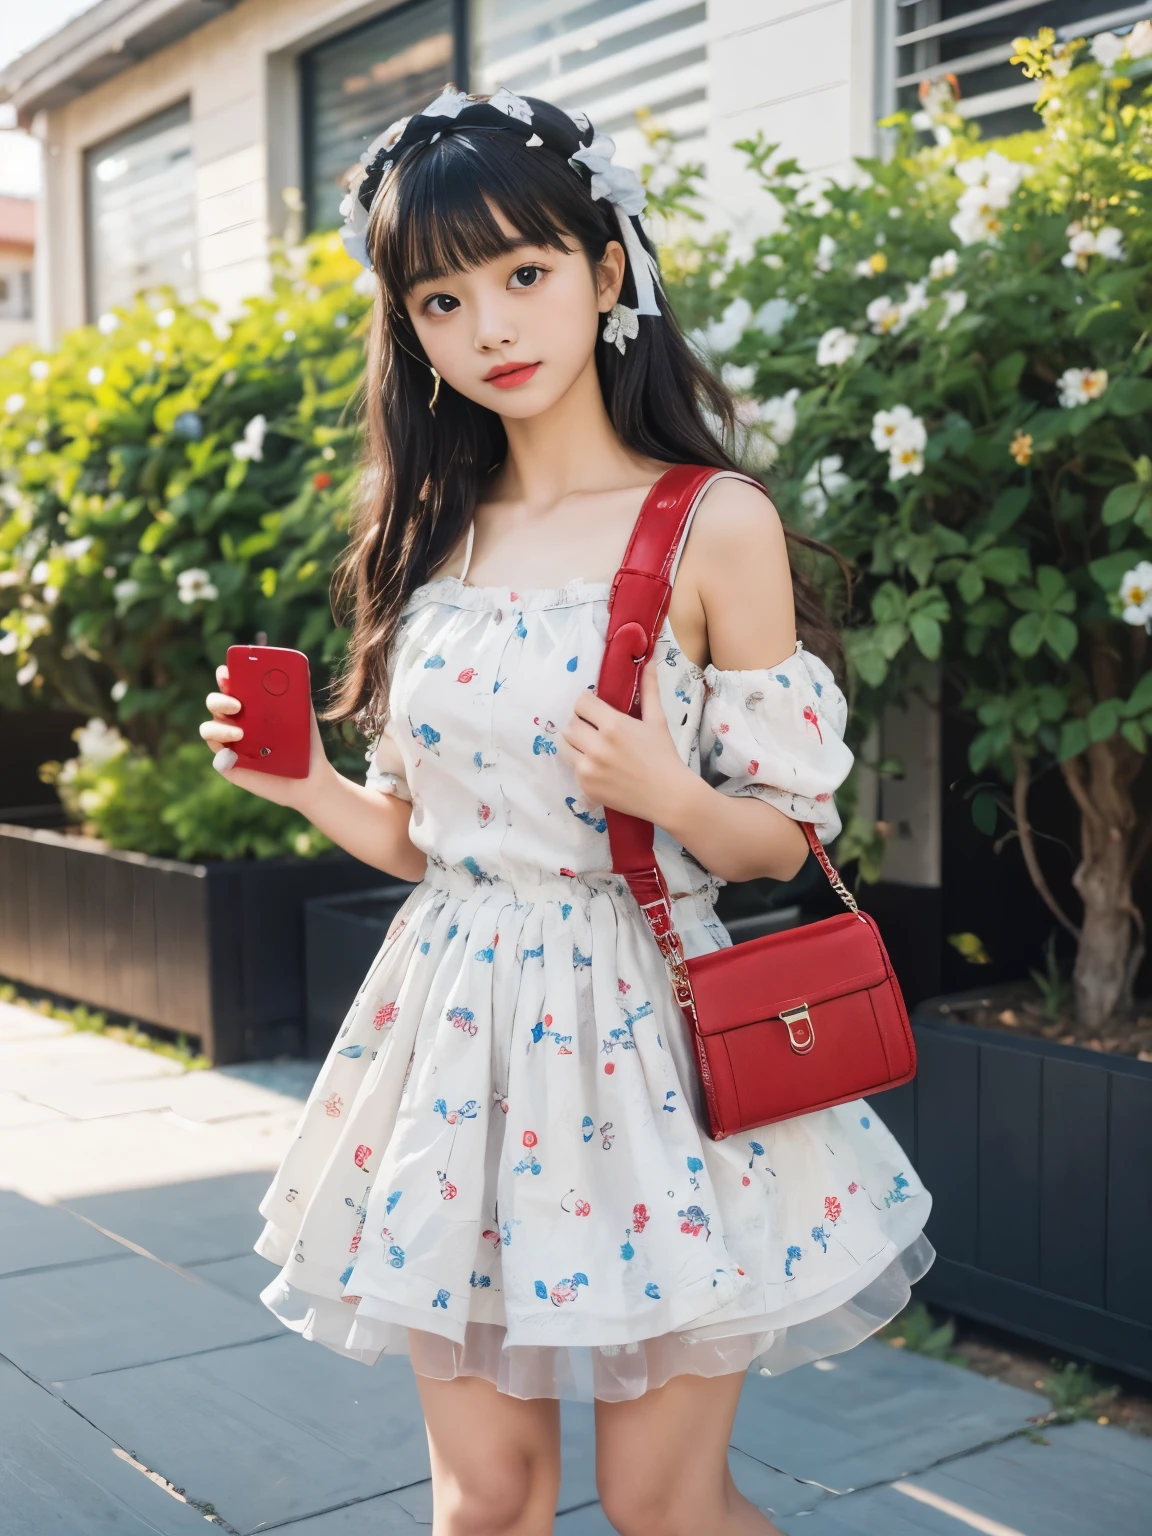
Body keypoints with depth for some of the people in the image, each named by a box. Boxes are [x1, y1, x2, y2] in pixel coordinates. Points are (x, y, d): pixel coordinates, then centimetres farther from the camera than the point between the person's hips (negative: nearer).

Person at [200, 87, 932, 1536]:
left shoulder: (718, 524, -8)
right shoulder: (429, 536, 7)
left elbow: (783, 835, -5)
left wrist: (668, 794, -24)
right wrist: (300, 782, -4)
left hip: (644, 1036, -4)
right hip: (459, 1031, 4)